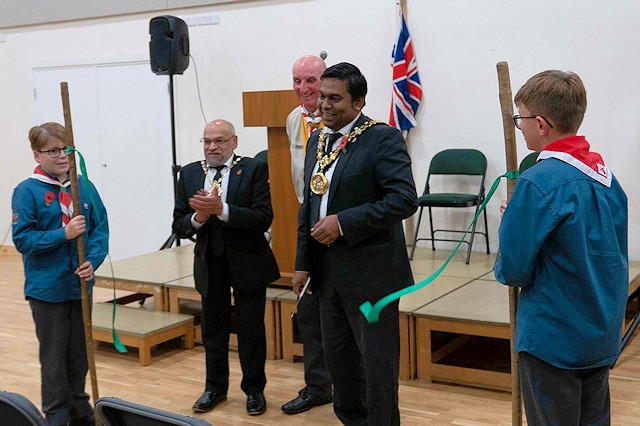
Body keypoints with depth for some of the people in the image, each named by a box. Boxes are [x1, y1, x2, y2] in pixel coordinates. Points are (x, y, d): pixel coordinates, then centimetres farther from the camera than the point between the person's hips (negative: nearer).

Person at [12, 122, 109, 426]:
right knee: (54, 360, 7)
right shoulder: (27, 191, -9)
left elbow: (101, 229, 2)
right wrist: (64, 234, -23)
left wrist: (93, 261, -13)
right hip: (47, 290, -4)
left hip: (80, 286, 4)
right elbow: (22, 239, -13)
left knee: (80, 356, 17)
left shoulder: (84, 187, 2)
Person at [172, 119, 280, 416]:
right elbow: (179, 226, 2)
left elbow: (263, 218, -19)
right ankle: (215, 388, 32)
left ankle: (254, 390, 24)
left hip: (247, 262, -3)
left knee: (251, 329, 7)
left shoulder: (254, 169, -8)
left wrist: (221, 209, -27)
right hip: (209, 263, 3)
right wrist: (197, 218, -20)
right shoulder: (189, 174, 3)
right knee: (213, 328, 14)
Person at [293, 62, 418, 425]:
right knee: (338, 357, 18)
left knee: (377, 361, 2)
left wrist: (344, 222, -23)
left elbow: (405, 199, -22)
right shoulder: (317, 141, 11)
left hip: (370, 271, -7)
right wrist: (303, 263, 13)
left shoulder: (383, 138, -12)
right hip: (328, 269, 8)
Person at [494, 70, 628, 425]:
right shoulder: (606, 174, 3)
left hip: (553, 342, -7)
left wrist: (512, 221, 1)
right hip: (604, 336, 7)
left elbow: (512, 270, -20)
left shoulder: (539, 183, -20)